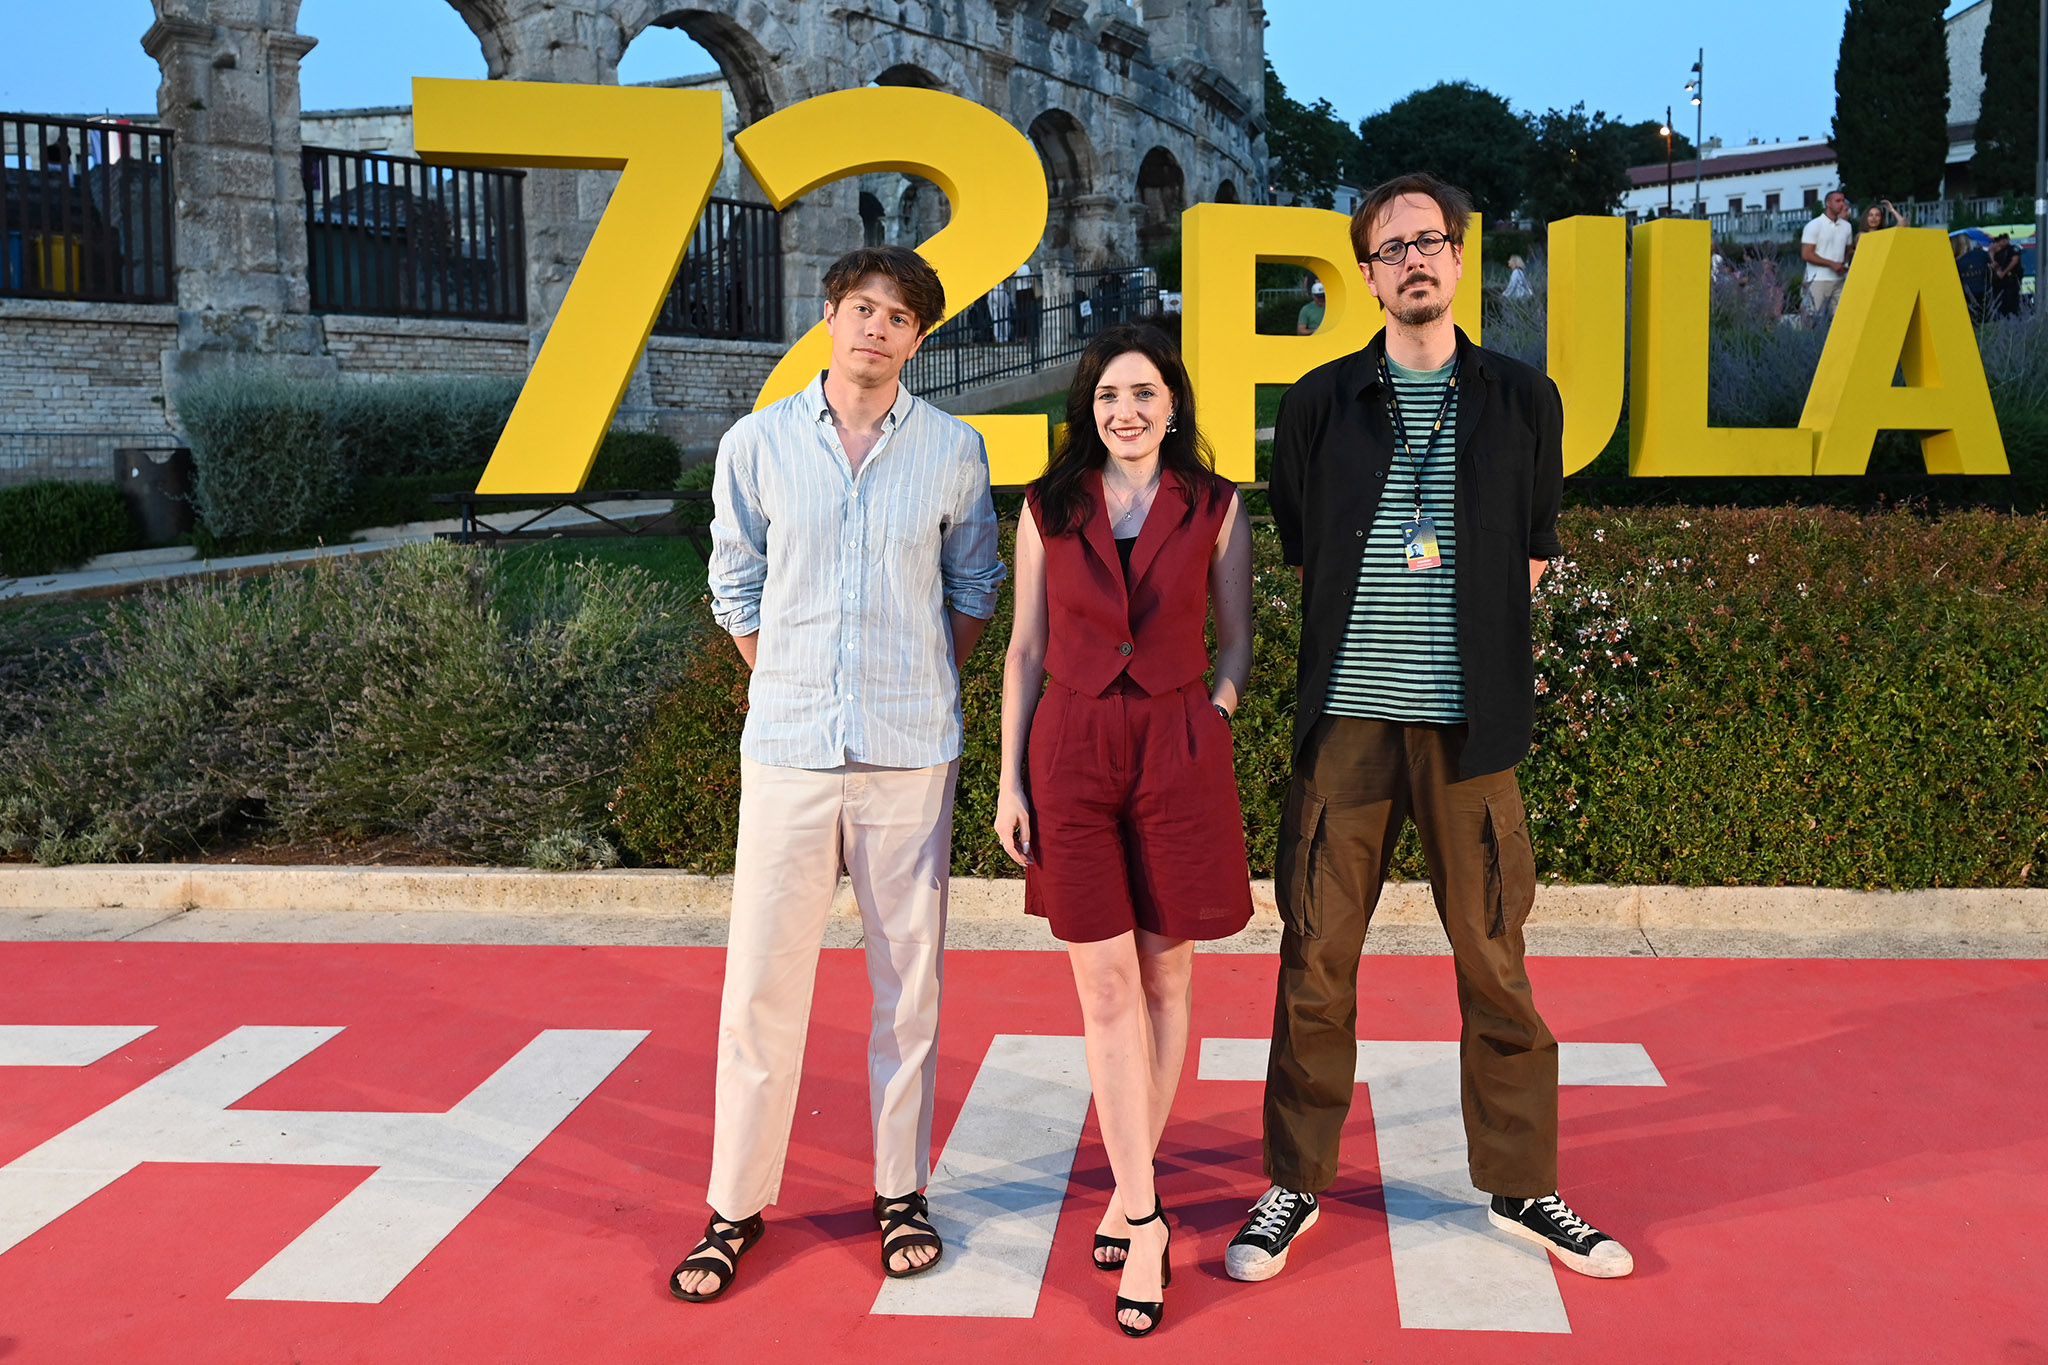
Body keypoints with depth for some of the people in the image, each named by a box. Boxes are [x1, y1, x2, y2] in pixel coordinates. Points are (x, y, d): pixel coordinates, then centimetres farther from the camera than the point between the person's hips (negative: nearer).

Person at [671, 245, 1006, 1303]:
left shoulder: (954, 451, 3)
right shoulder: (756, 444, 3)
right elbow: (734, 587, 13)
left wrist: (920, 692, 11)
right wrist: (791, 689, 10)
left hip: (910, 751, 0)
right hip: (786, 747, 0)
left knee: (909, 979, 7)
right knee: (759, 984, 1)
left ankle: (902, 1190, 22)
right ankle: (736, 1206, 14)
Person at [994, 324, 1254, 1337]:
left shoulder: (1216, 509, 2)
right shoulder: (1048, 509, 5)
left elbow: (1237, 643, 9)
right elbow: (1026, 652, 7)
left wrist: (1207, 724, -8)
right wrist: (1010, 780, 2)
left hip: (1178, 752, 0)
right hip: (1071, 752, 0)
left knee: (1165, 976, 7)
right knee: (1105, 988, -1)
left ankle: (1129, 1187, 24)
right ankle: (1145, 1221, 5)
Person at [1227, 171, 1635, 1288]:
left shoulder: (1523, 400, 8)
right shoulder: (1321, 402, 7)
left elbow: (1533, 552, 15)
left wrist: (1464, 625, 5)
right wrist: (1370, 630, 8)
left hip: (1468, 723, 0)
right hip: (1346, 715, 0)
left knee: (1494, 960, 6)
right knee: (1315, 957, 3)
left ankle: (1520, 1187, 22)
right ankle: (1296, 1183, 17)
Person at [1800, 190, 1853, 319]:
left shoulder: (1846, 226, 13)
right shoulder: (1814, 226, -4)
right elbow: (1806, 255, -10)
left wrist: (1844, 264, 2)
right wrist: (1832, 264, -14)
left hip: (1839, 279, 6)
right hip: (1819, 279, -6)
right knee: (1816, 319, -9)